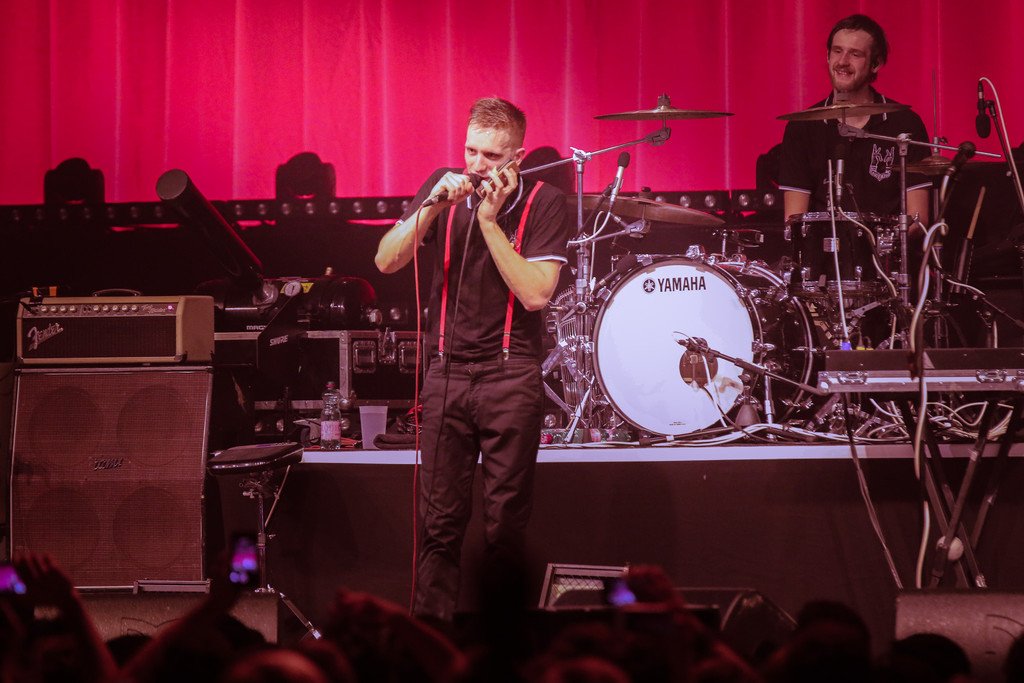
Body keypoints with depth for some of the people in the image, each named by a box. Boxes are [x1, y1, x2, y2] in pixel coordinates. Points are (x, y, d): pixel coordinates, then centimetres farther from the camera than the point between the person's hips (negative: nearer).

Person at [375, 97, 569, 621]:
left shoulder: (542, 203, -5)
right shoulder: (445, 186, 4)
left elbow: (536, 293, -15)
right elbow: (387, 262, -1)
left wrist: (489, 221, -17)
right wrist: (433, 206, -13)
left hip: (510, 377, -2)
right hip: (446, 373, 3)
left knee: (506, 526, 1)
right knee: (439, 523, 2)